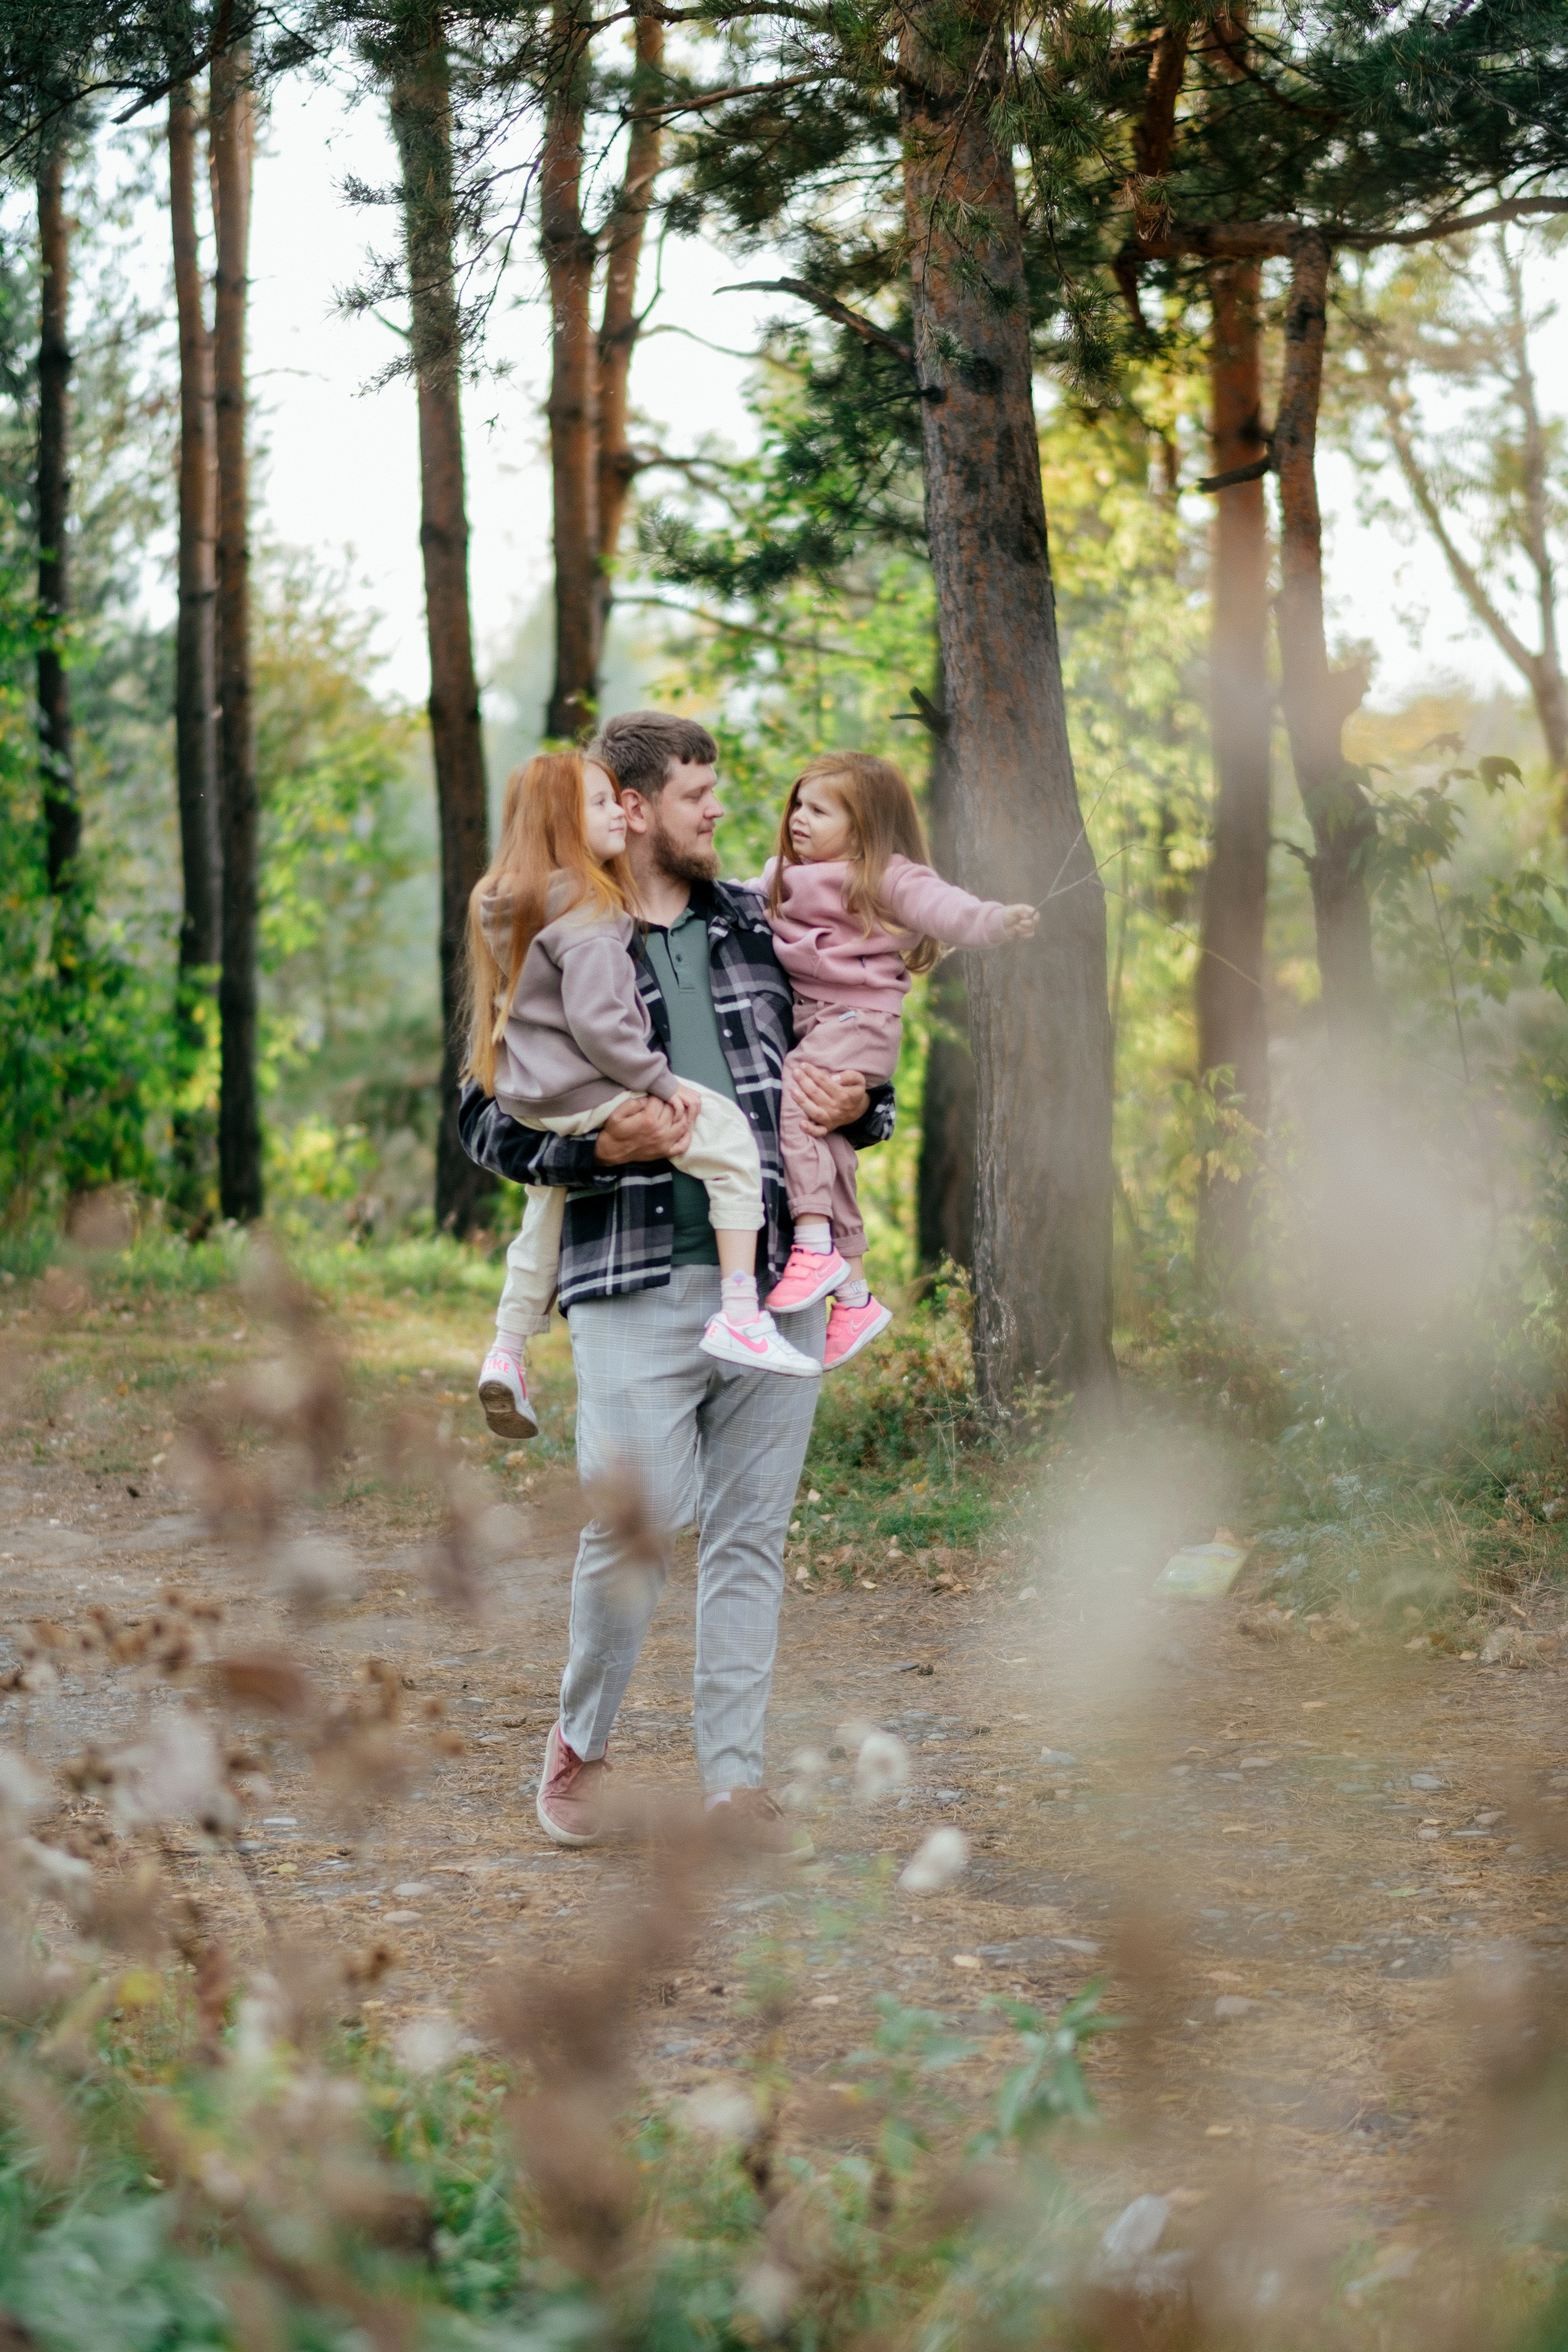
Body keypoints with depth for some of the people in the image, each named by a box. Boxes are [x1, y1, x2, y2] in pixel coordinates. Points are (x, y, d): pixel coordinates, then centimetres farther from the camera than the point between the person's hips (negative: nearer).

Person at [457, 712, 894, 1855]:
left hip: (778, 1279, 4)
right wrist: (603, 1146, -17)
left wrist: (854, 1104, 0)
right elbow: (489, 1117, 0)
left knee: (753, 1536, 6)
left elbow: (853, 1059, 24)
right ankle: (580, 1746, 16)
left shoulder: (760, 927, 14)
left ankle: (735, 1776, 15)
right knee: (637, 1525, -8)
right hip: (639, 1287, -4)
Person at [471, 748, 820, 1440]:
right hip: (582, 1095, -10)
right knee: (727, 1132, -12)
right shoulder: (586, 910, -19)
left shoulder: (501, 902, 11)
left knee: (548, 1201, 31)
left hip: (525, 1097, 10)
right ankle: (739, 1316, -18)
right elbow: (596, 1018, -26)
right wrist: (658, 1081, -16)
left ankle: (506, 1355, 38)